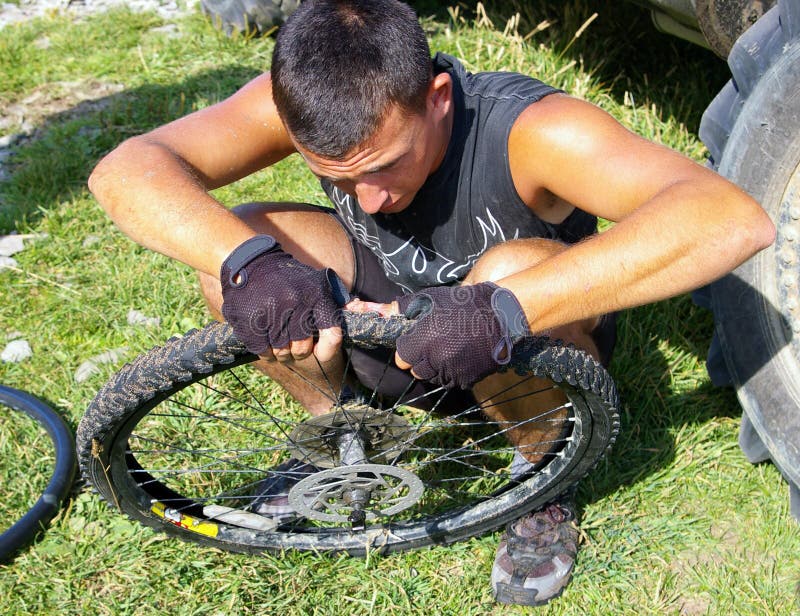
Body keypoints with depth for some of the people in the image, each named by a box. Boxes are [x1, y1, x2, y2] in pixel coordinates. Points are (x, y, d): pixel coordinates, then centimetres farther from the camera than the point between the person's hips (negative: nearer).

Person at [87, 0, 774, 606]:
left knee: (512, 273, -38)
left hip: (520, 353, -3)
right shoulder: (313, 104, -23)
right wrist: (246, 257, -49)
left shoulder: (529, 128, -34)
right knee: (232, 256, -21)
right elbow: (124, 169, -28)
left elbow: (737, 219, -48)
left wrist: (504, 307, -55)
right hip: (398, 331, 3)